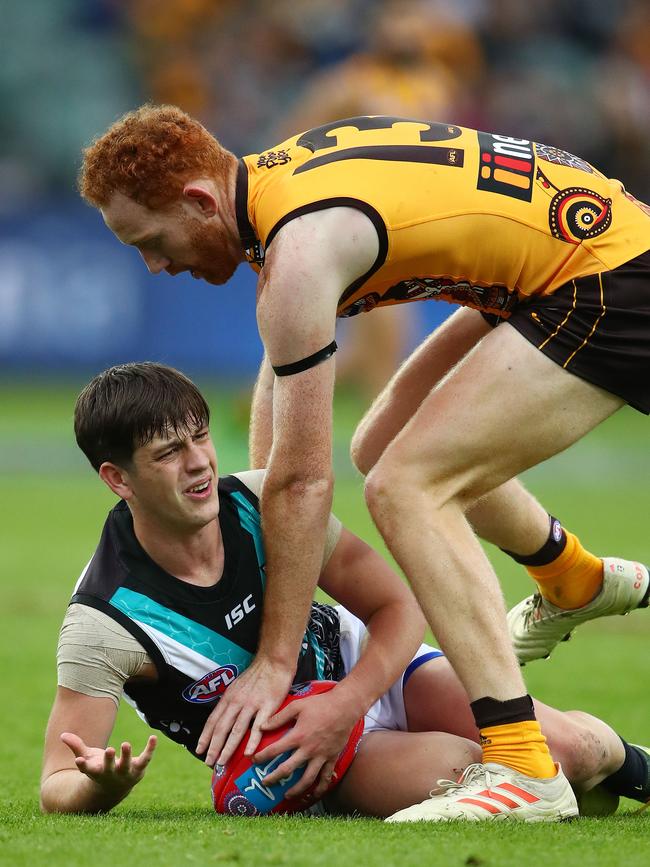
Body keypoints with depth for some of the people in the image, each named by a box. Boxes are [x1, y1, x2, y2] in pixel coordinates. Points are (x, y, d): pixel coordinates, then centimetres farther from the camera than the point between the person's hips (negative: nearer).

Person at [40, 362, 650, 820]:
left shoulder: (265, 501, -17)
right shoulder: (103, 622, -27)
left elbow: (398, 606, -9)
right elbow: (58, 791, -25)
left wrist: (341, 708, -27)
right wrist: (102, 786, -50)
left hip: (369, 667, 3)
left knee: (573, 748, -16)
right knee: (461, 770, -30)